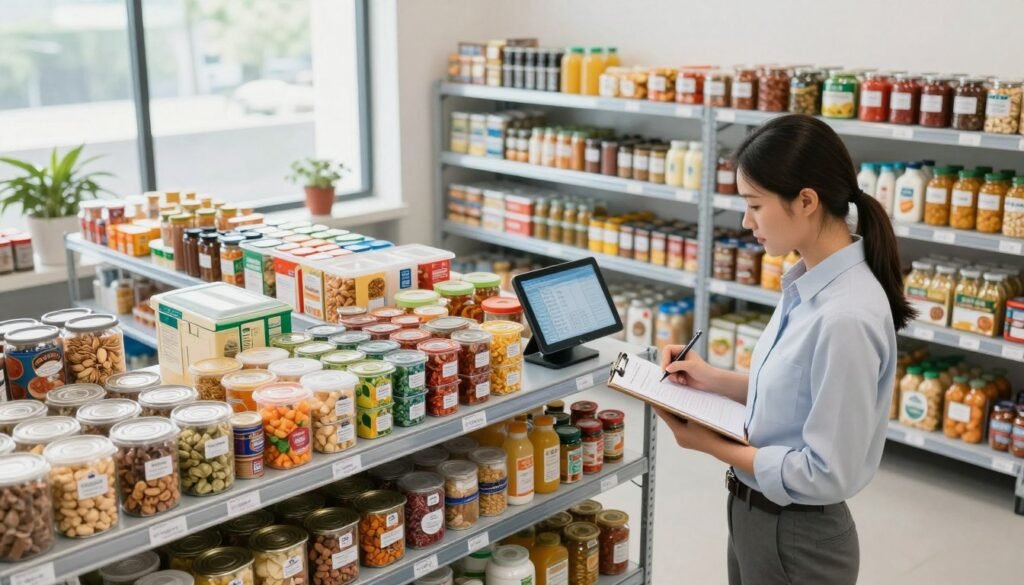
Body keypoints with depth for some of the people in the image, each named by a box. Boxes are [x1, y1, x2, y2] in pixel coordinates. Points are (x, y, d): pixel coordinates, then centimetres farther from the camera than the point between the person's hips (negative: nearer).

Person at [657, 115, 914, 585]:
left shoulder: (845, 317, -28)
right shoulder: (807, 284, -1)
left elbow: (826, 473, -25)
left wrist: (712, 445, -17)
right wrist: (716, 380, 1)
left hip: (798, 538, -8)